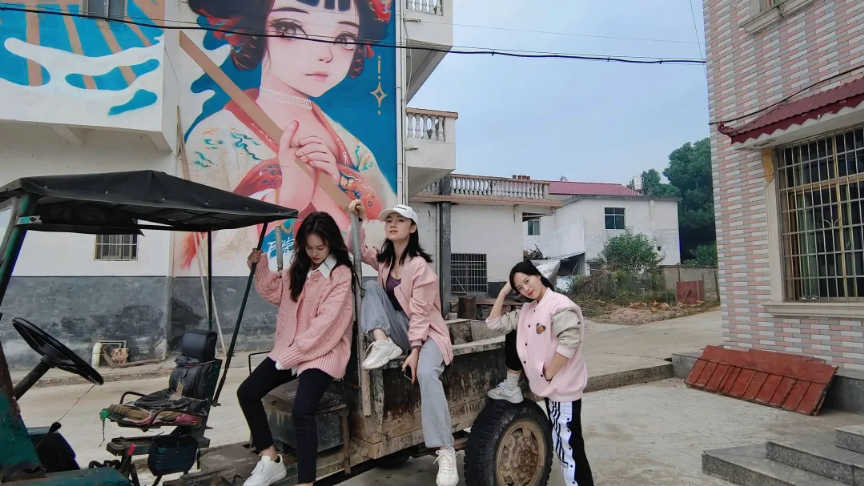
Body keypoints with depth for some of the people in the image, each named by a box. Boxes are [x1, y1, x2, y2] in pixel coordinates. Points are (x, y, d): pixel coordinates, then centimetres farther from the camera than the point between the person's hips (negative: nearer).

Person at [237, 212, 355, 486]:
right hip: (289, 349, 8)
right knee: (247, 393, -2)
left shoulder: (341, 275, -11)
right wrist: (260, 266, 7)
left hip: (323, 353, -7)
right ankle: (270, 461, 13)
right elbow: (275, 292, 23)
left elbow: (325, 324, -17)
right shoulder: (300, 268, 10)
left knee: (302, 411, -27)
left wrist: (291, 355, -16)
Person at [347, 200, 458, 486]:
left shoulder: (419, 265, -15)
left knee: (426, 374, -36)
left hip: (426, 331, -6)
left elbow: (419, 313, -19)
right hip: (399, 330, 6)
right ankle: (382, 344, -24)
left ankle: (446, 454, -35)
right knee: (370, 286, -12)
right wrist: (359, 219, 2)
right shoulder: (384, 259, 6)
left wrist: (415, 351, -26)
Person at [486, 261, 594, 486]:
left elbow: (569, 342, -26)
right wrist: (503, 291, 5)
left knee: (569, 446, 7)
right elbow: (495, 323, 12)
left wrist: (549, 374, -18)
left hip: (564, 389, 0)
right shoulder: (526, 311, 11)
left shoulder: (559, 305, -15)